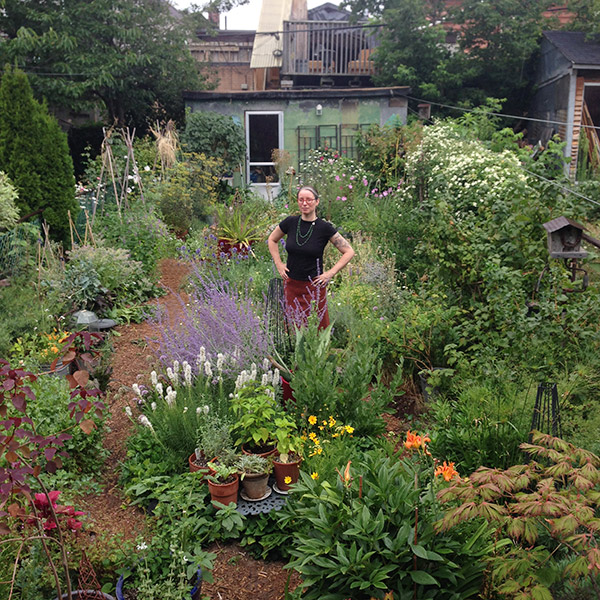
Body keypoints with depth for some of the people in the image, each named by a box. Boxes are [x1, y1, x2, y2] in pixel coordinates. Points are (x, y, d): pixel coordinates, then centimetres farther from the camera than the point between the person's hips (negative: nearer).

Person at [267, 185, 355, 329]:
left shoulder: (324, 227, -9)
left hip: (314, 286, -3)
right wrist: (279, 264, 7)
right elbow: (272, 240, 17)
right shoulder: (290, 222, -2)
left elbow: (349, 252, -4)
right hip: (291, 284, 3)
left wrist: (331, 273, -10)